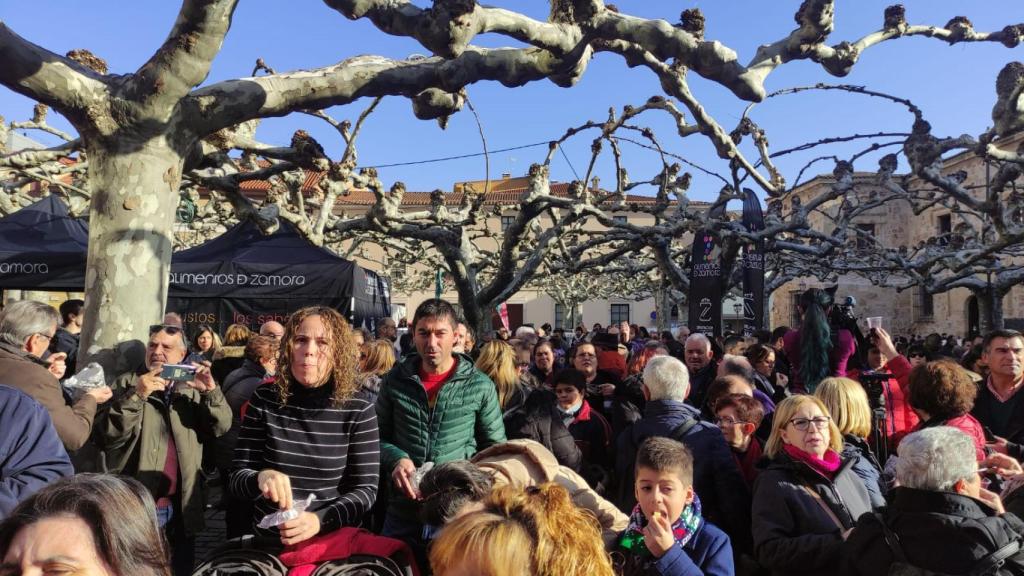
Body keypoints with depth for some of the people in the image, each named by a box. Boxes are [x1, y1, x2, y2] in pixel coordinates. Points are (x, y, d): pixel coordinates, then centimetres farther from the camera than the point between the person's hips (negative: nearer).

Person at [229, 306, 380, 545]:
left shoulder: (357, 410, -3)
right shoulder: (264, 399, 1)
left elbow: (366, 489, -4)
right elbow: (237, 478, 1)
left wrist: (319, 520, -19)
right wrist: (260, 479, -20)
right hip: (267, 541, 2)